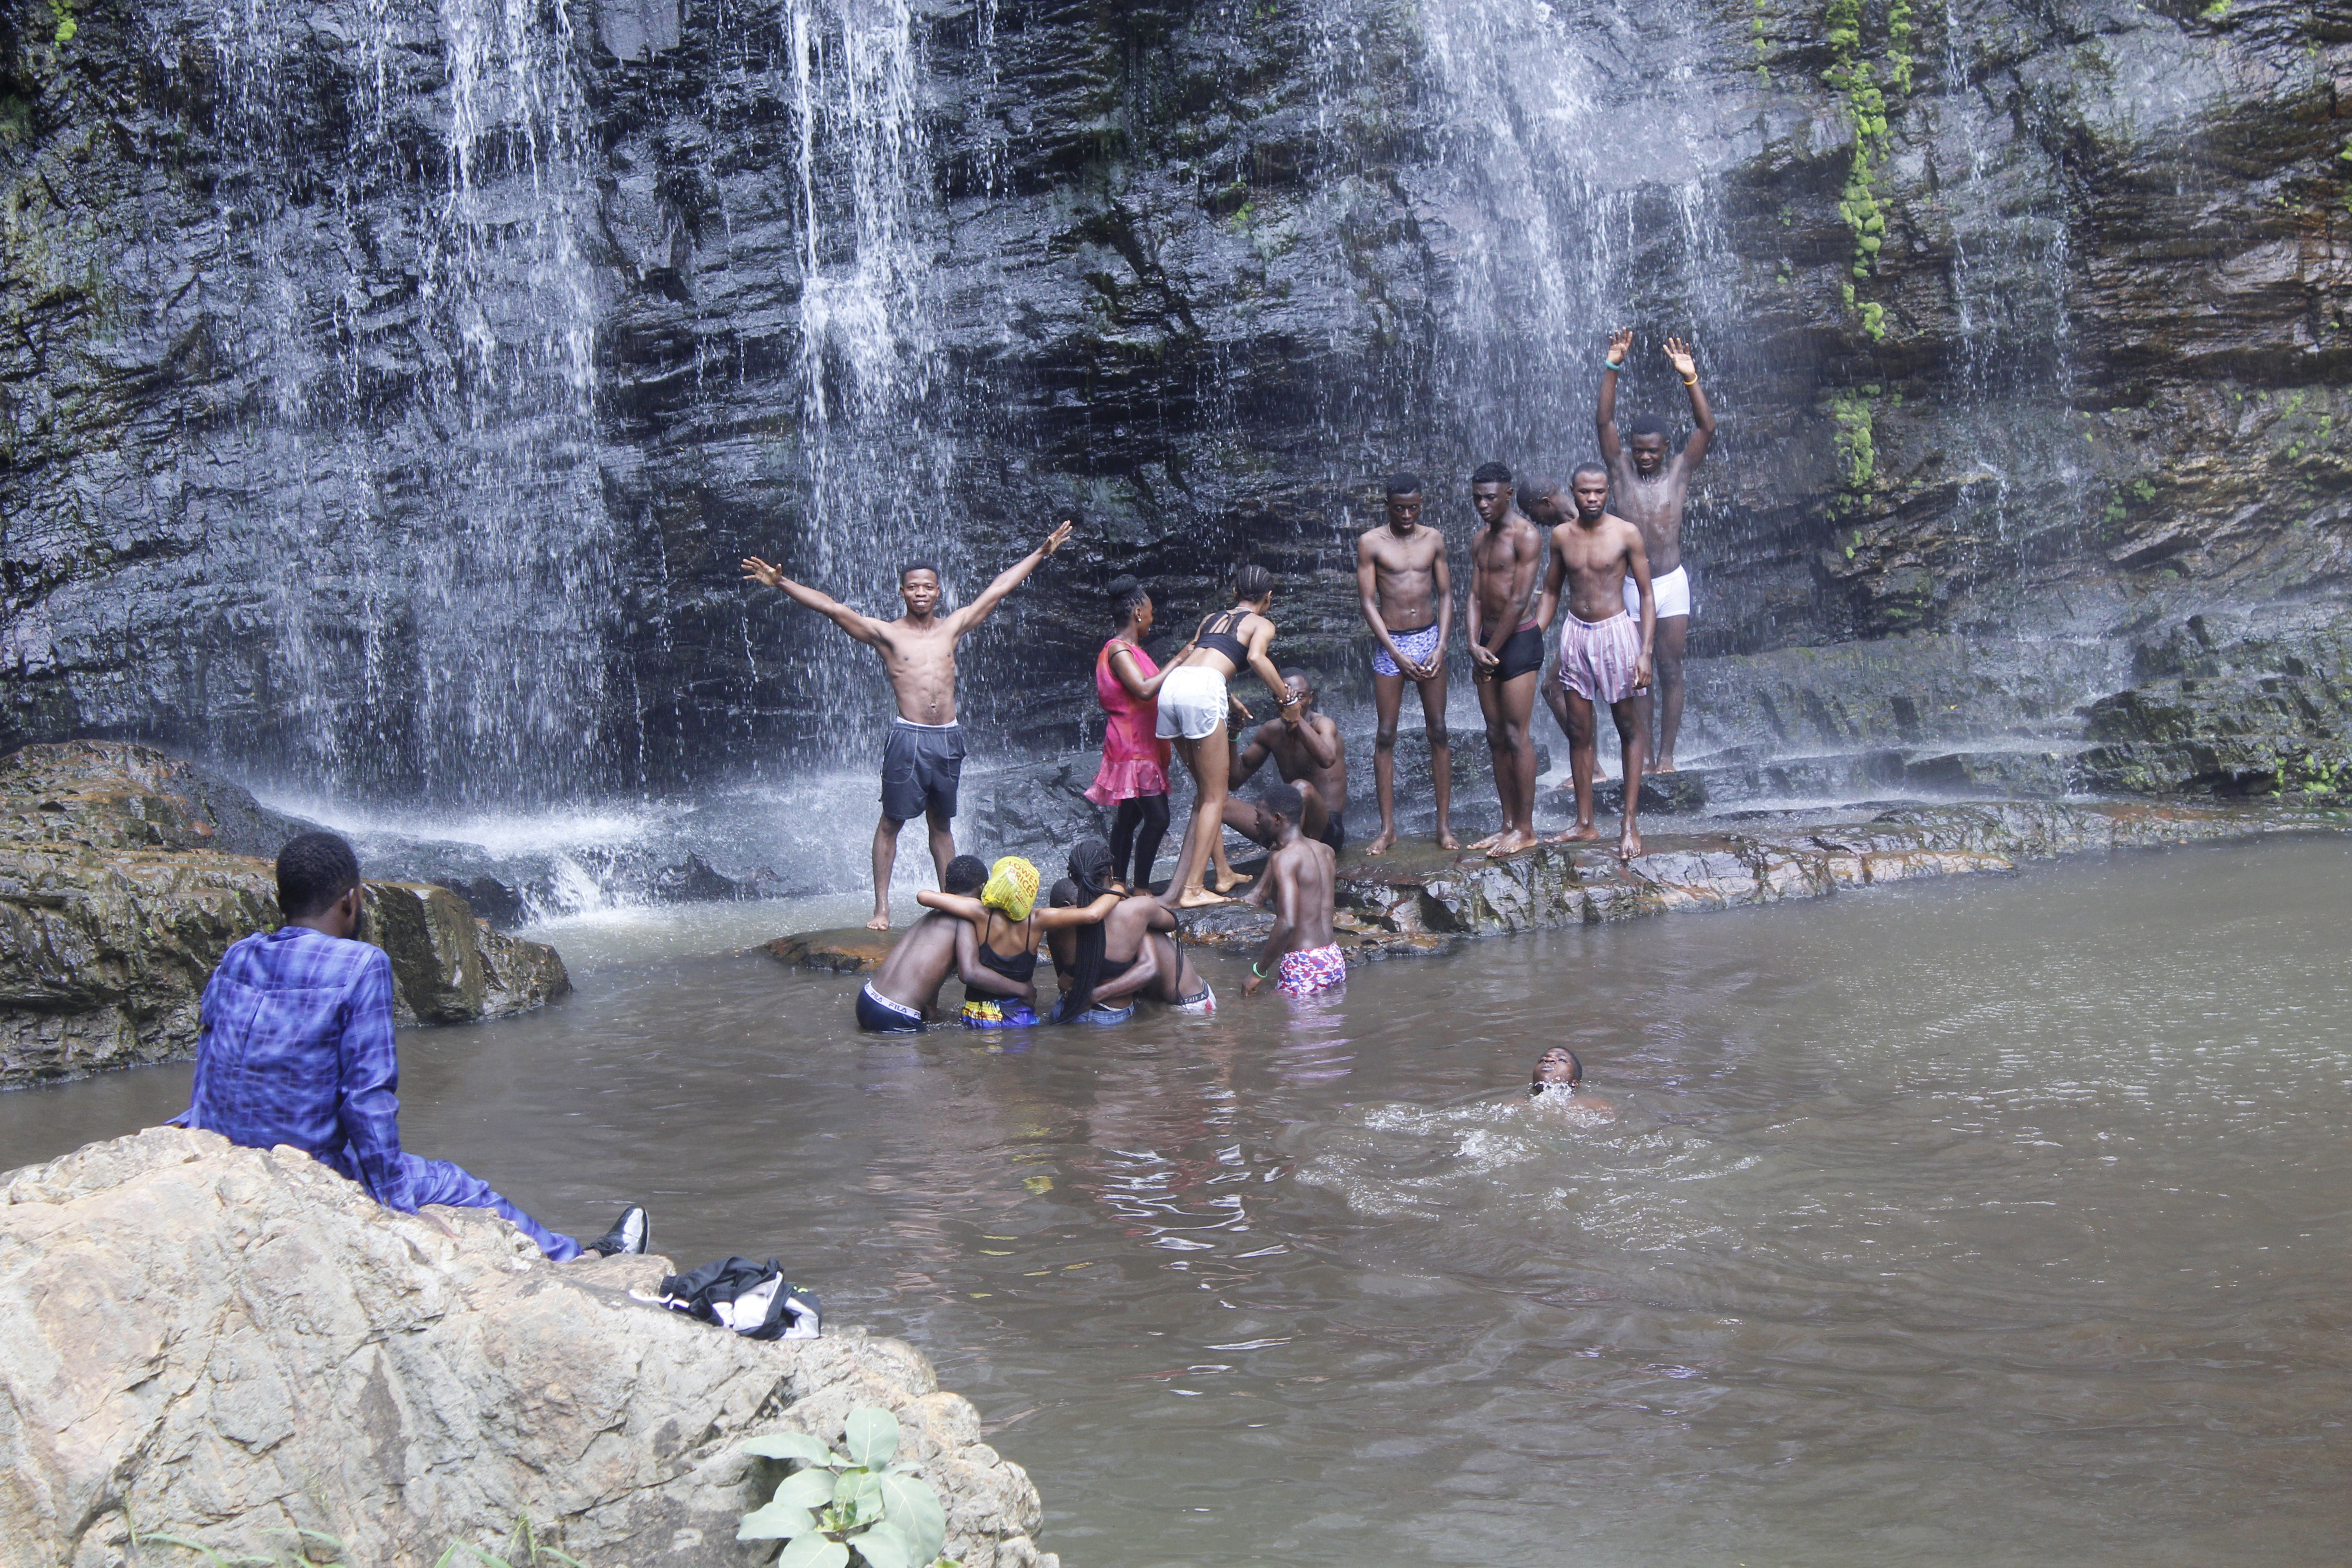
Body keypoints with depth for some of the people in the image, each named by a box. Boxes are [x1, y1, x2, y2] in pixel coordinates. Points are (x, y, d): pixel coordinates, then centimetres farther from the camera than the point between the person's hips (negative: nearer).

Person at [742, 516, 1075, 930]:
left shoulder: (953, 627, 10)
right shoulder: (886, 634, 0)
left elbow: (998, 589, 16)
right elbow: (832, 608, -8)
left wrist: (1043, 551, 20)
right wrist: (781, 583, -17)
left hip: (948, 739, 3)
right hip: (908, 738, -3)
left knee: (942, 824, 13)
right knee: (891, 822, 1)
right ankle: (882, 908, 5)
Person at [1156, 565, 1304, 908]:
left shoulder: (1212, 619, 32)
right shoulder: (1261, 623, 14)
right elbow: (1255, 657, -7)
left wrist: (1229, 699, 52)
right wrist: (1287, 699, 2)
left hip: (1172, 687, 6)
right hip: (1202, 691, -6)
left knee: (1206, 790, 18)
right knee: (1215, 796, 1)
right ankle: (1191, 890, -6)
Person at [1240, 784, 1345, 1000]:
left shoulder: (1284, 858, -14)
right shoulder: (1326, 851, 11)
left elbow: (1288, 923, -25)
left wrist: (1258, 971, -18)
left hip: (1303, 966, -8)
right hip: (1335, 960, 8)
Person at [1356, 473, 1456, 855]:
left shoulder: (1433, 539, 6)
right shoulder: (1371, 543, -3)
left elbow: (1445, 595, 7)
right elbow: (1367, 602, -5)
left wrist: (1441, 647, -6)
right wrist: (1398, 655, -12)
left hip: (1430, 638, 2)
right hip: (1391, 642, -2)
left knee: (1438, 732, 2)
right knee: (1386, 736, 0)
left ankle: (1444, 824, 8)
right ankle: (1387, 829, 6)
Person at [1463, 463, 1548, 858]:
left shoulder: (1526, 536, -12)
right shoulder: (1480, 540, 13)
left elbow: (1519, 601, -16)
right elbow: (1475, 596, 8)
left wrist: (1491, 651, -13)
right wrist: (1475, 645, -8)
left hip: (1519, 640, -8)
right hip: (1489, 643, 8)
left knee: (1516, 735, -7)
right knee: (1496, 736, 8)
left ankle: (1526, 828, -1)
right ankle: (1509, 824, 14)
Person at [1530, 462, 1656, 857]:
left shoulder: (1626, 534, -8)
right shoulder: (1561, 536, 3)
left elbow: (1646, 594, -5)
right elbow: (1551, 592, 14)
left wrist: (1645, 652, -12)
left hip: (1614, 631, -4)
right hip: (1575, 632, 4)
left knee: (1628, 728, 2)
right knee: (1578, 731, 6)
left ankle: (1630, 824, 5)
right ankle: (1585, 823, 15)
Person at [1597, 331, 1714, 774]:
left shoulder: (1679, 471, 3)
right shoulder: (1621, 470, 3)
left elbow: (1707, 427, -8)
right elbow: (1604, 422, -7)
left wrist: (1690, 378, -20)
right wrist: (1612, 370, -17)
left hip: (1671, 583, 0)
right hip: (1629, 586, 0)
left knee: (1671, 672, 1)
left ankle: (1667, 754, 5)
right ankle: (1644, 757, 7)